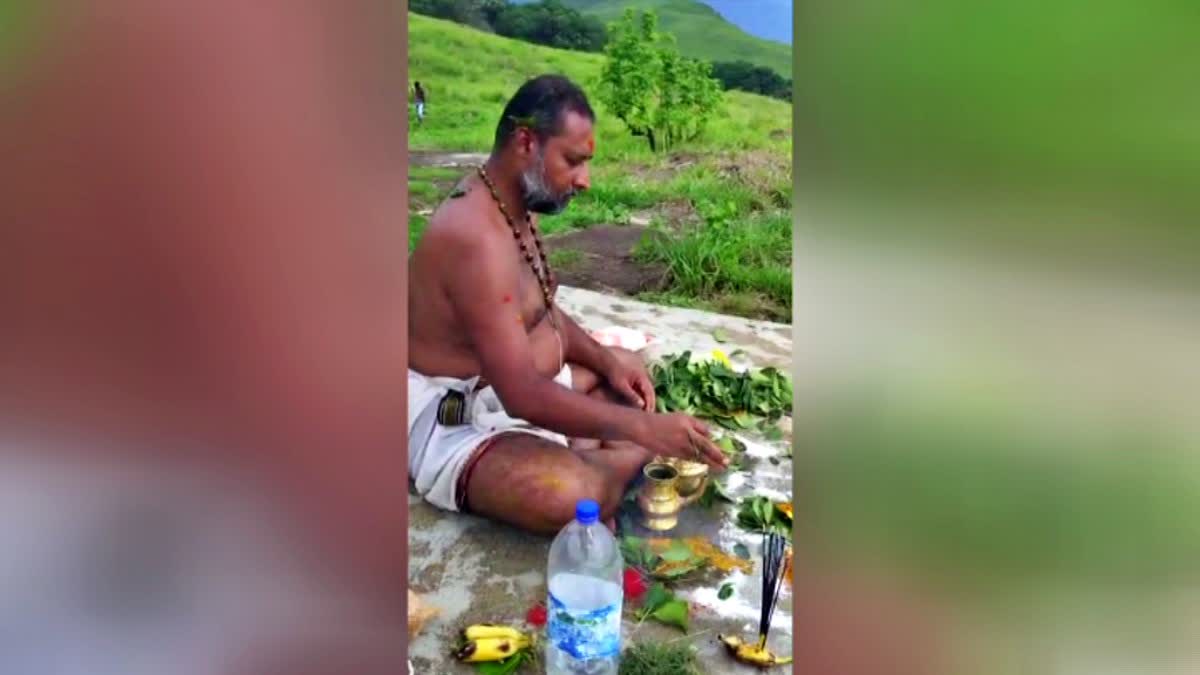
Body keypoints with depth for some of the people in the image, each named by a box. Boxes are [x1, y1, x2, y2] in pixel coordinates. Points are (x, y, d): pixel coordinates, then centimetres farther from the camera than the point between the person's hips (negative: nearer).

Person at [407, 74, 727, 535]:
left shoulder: (515, 205, 4)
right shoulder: (475, 236, -29)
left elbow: (541, 312, 17)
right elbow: (524, 396, -33)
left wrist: (606, 359, 0)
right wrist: (646, 429, -32)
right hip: (461, 423, -11)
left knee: (628, 370, 21)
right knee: (575, 496, -36)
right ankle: (632, 460, -5)